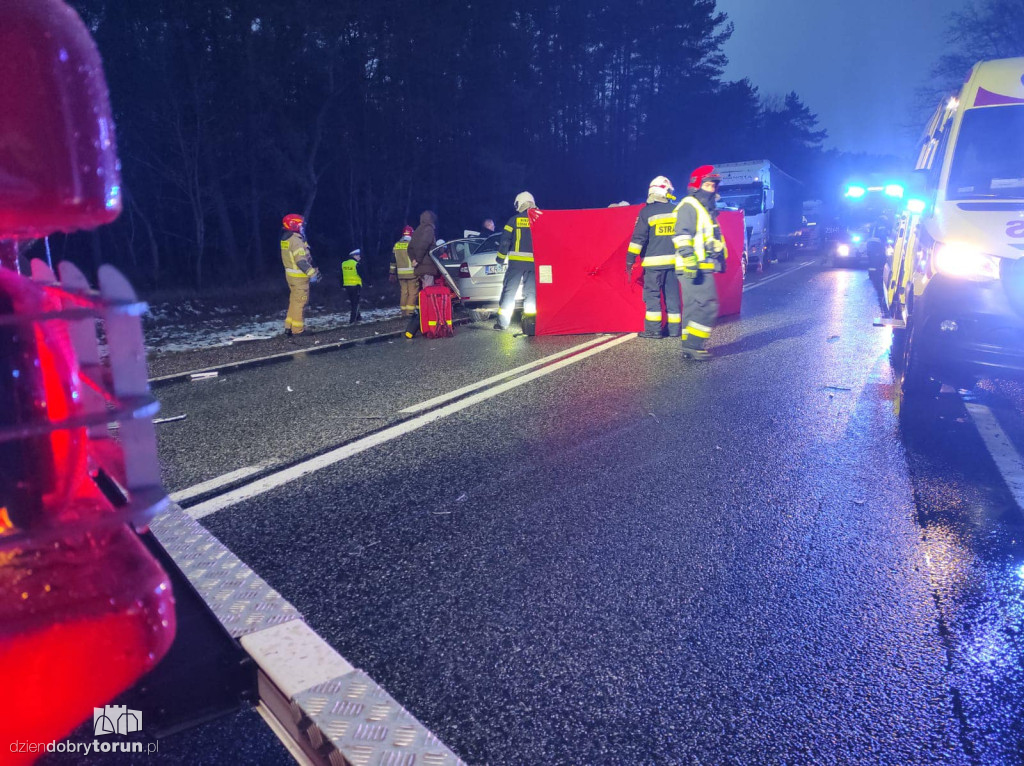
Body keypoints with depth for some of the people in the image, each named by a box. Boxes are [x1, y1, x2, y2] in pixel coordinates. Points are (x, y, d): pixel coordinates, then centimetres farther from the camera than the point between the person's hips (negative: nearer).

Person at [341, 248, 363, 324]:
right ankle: (352, 320, -3)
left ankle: (357, 317, 29)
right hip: (355, 286, -6)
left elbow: (341, 276, 12)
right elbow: (362, 275, -12)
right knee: (355, 302, 1)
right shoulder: (356, 264, -14)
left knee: (351, 302, 18)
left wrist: (342, 286, 20)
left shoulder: (343, 264, 6)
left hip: (347, 286, 6)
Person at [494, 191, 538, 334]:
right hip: (534, 262, 2)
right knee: (531, 292, 7)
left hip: (516, 261, -1)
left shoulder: (514, 220, 0)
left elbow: (505, 240, -1)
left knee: (509, 290, 5)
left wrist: (500, 258, 7)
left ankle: (502, 322, 4)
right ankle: (530, 321, 1)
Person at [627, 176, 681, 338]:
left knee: (652, 294, 1)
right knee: (672, 295, 9)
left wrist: (630, 261, -6)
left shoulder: (647, 212, -6)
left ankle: (653, 329, -2)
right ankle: (674, 329, 13)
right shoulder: (676, 211, 7)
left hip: (654, 262, -4)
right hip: (673, 260, 4)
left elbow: (638, 238, -9)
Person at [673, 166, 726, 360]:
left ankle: (689, 348, 14)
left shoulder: (707, 210, 24)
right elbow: (682, 236, -19)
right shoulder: (689, 206, -8)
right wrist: (690, 260, -26)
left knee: (693, 307, 10)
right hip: (694, 269, -10)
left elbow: (713, 240, 30)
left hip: (702, 269, 10)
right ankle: (693, 345, -13)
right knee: (708, 305, -14)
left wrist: (720, 260, 28)